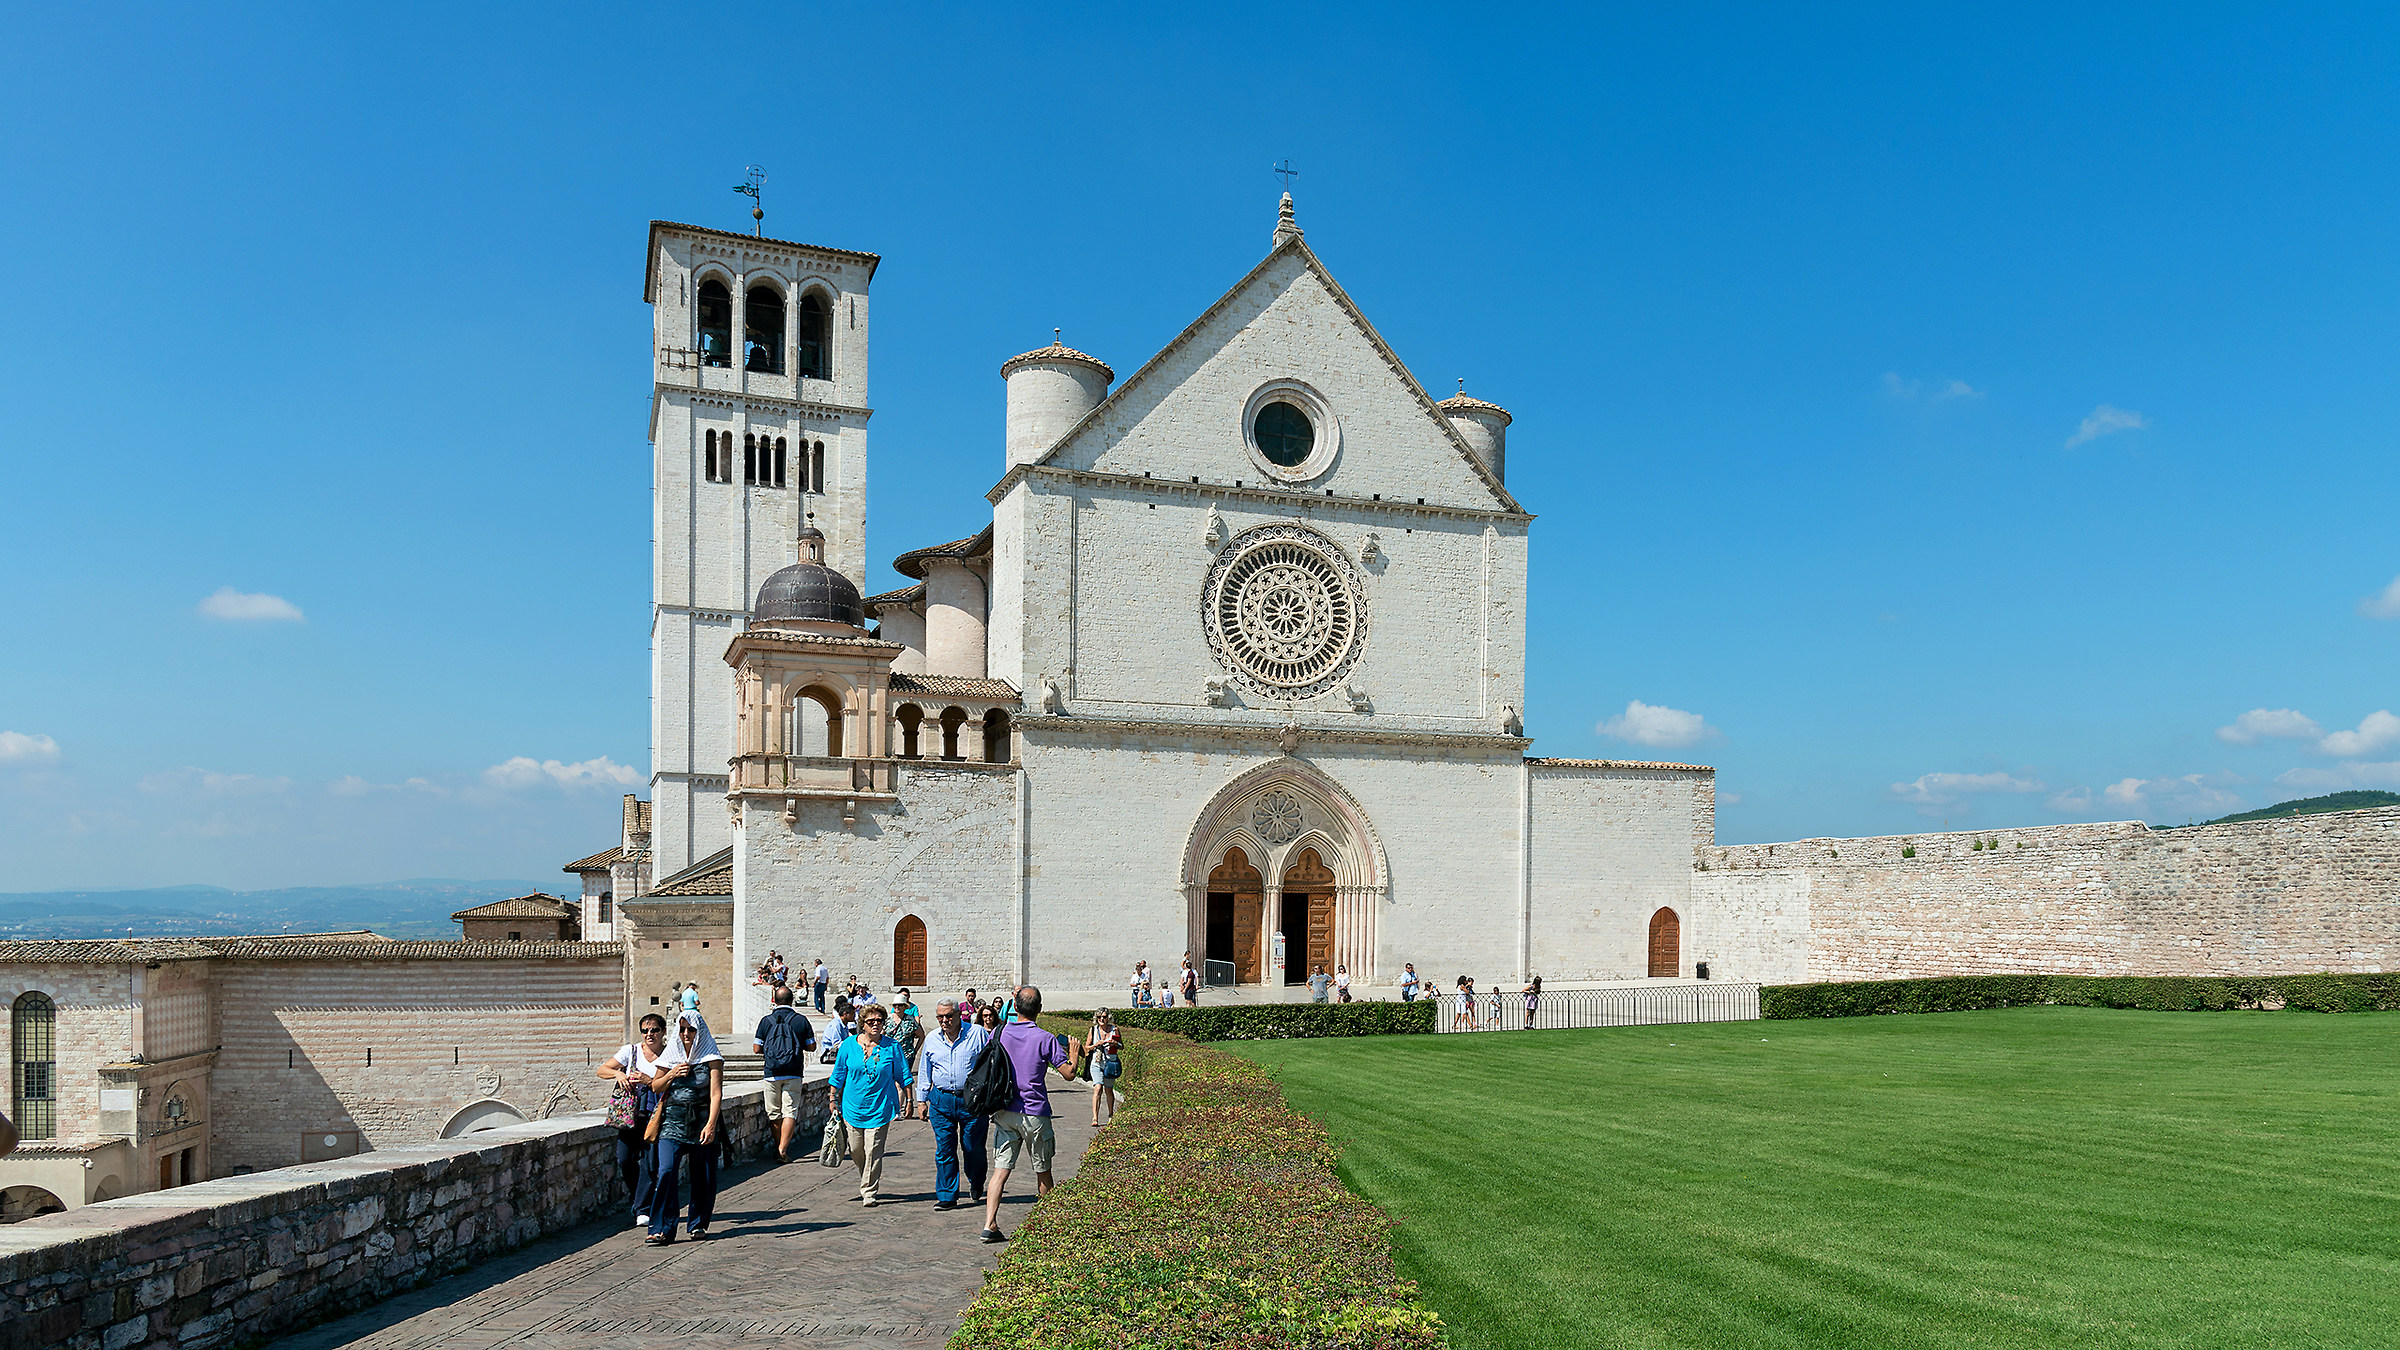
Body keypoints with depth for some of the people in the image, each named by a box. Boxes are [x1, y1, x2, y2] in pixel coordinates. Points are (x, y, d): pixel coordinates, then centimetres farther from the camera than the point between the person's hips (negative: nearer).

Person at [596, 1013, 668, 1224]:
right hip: (629, 1112, 2)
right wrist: (618, 1073, -10)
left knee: (649, 1161, -11)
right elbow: (602, 1070, 10)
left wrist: (649, 1081, -18)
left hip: (656, 1115, -2)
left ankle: (643, 1210, -1)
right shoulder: (631, 1051, 9)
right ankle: (637, 1200, 20)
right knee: (625, 1159, -5)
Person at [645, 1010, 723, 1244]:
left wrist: (711, 1124, -21)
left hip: (702, 1120, -2)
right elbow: (655, 1087, 15)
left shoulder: (711, 1058, -3)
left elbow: (716, 1093, -10)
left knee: (702, 1175, 4)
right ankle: (662, 1229, -10)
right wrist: (671, 1074, -6)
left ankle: (699, 1223, 22)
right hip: (673, 1119, 2)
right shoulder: (671, 1056, 8)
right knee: (666, 1171, -13)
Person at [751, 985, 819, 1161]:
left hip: (772, 1073, 1)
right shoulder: (801, 1020, -1)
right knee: (790, 1112, -1)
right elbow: (811, 1046, 4)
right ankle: (783, 1150, -14)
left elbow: (756, 1049, 0)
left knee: (774, 1113, 12)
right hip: (793, 1074, -1)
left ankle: (778, 1149, 18)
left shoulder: (766, 1021, -1)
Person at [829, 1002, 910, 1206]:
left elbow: (902, 1076, 7)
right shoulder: (848, 1046, 1)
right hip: (853, 1108, 2)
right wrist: (834, 1100, 8)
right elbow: (838, 1076, 9)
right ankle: (866, 1183, 35)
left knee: (873, 1153, -6)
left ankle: (869, 1193, 4)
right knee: (856, 1151, 8)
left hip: (880, 1109, -2)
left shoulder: (892, 1047, -1)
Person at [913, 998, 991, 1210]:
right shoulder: (932, 1039, 8)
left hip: (972, 1100, -2)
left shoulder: (978, 1034, -3)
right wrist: (921, 1100, 14)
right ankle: (947, 1196, 9)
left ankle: (976, 1184, 32)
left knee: (973, 1148, 6)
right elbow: (924, 1072, 18)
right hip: (941, 1101, 2)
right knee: (944, 1149, 0)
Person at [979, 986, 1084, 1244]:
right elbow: (1068, 1073, -8)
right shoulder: (1045, 1039, -11)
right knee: (1042, 1171, 14)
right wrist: (1073, 1055, 10)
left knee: (1000, 1170, 2)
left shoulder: (998, 1034, 0)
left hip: (1003, 1113, 3)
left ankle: (989, 1225, -10)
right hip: (1035, 1114, -3)